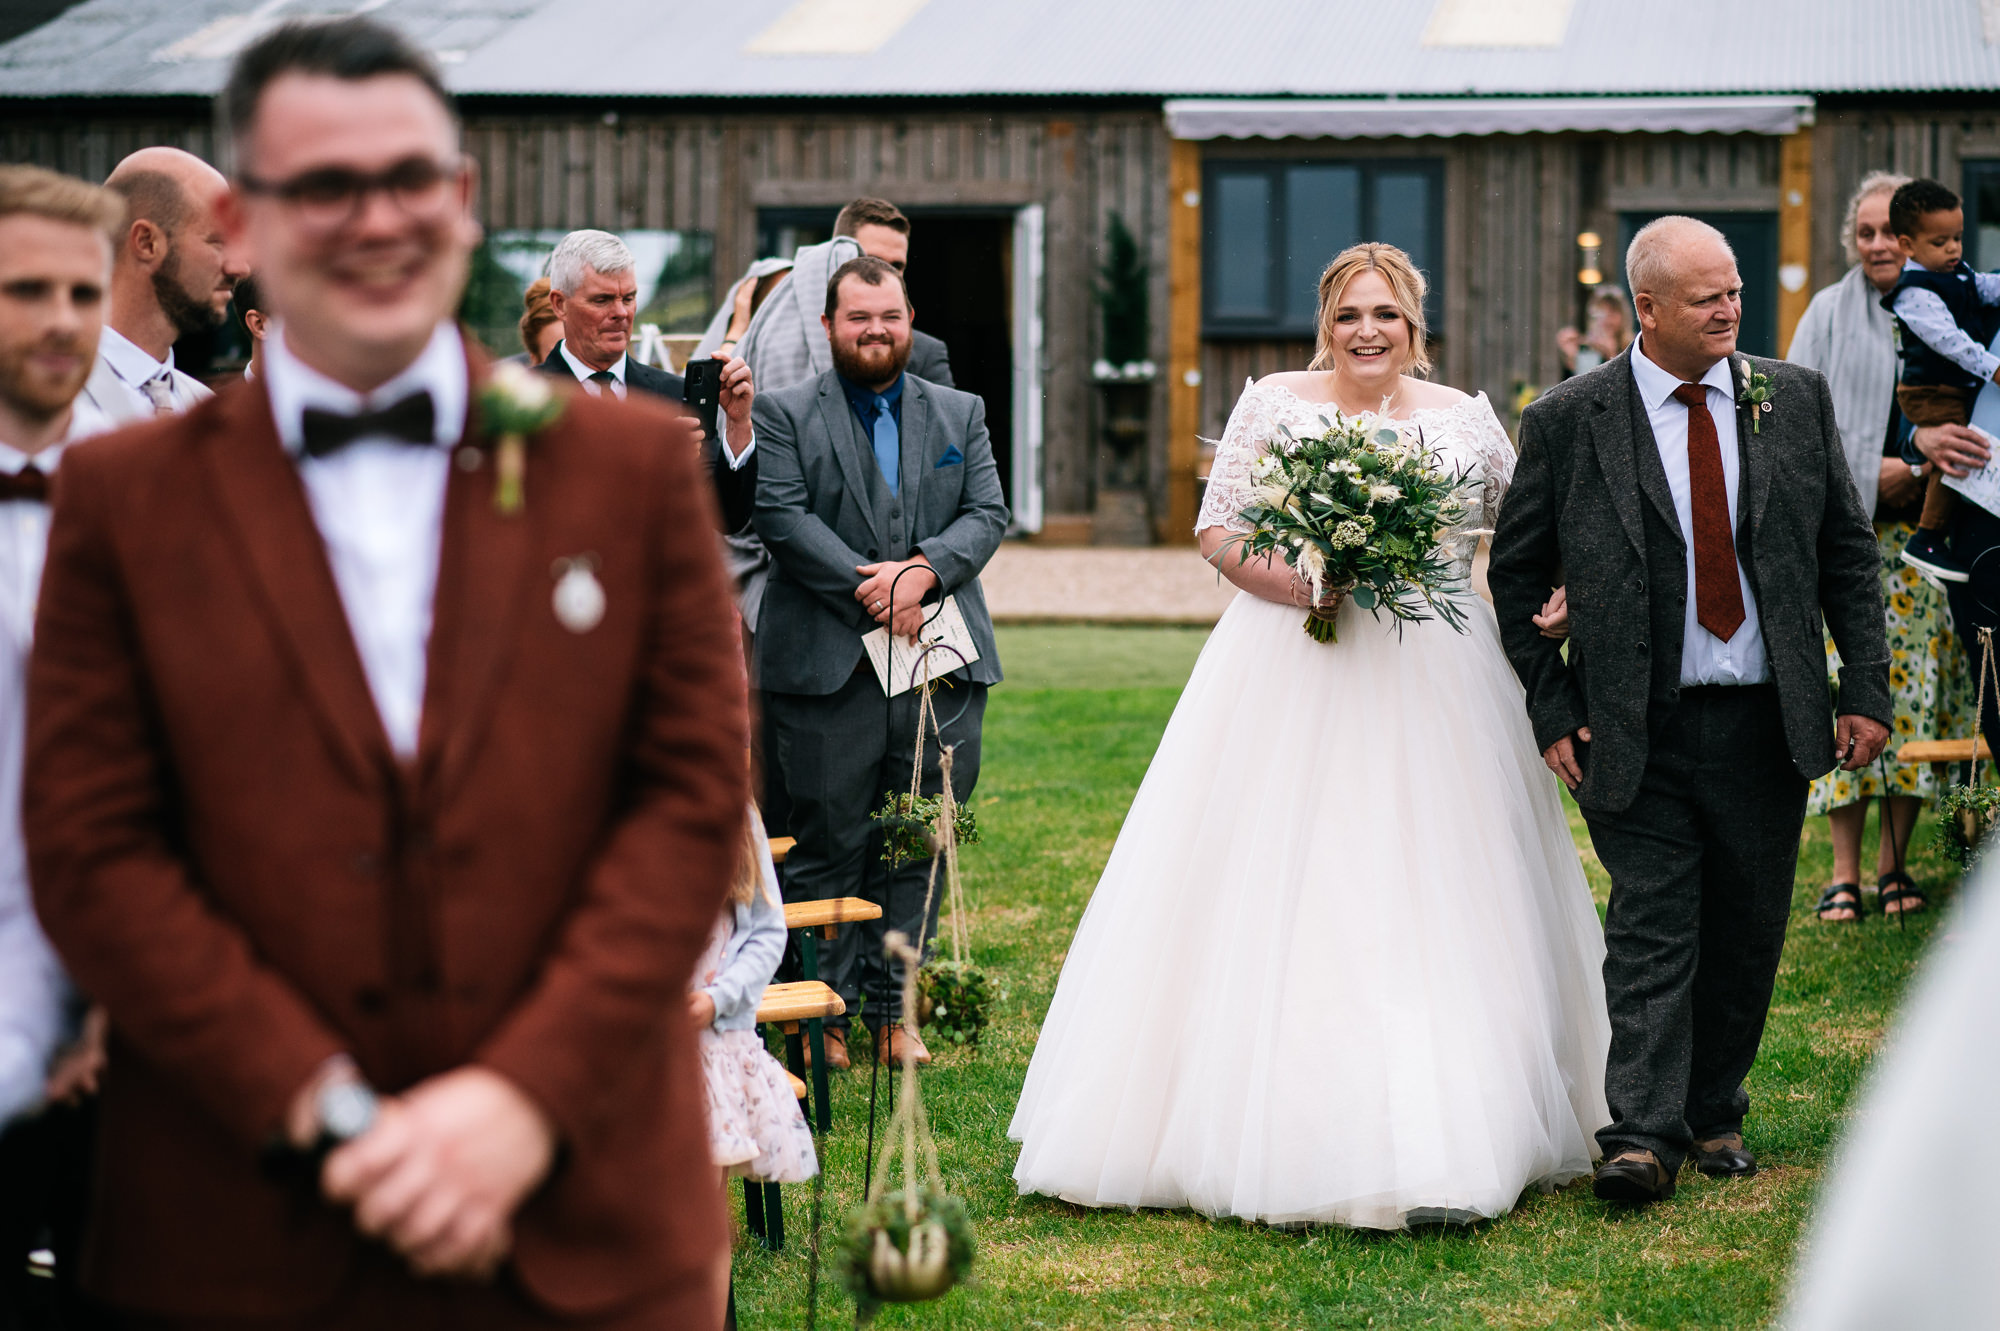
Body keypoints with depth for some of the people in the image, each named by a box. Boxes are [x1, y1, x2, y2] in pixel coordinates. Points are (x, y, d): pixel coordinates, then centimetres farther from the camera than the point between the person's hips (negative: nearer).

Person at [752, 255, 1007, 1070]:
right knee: (828, 844, 0)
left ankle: (893, 1009, 15)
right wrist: (869, 588, -15)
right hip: (828, 662, -3)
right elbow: (783, 518, -7)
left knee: (919, 845, 6)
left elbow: (987, 514, 7)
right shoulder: (784, 415, 5)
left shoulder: (961, 414, 17)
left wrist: (923, 570, -12)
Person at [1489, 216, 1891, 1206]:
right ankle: (1642, 1136, -8)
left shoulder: (1796, 400, 5)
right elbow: (1515, 576, 5)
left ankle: (1715, 1116, 25)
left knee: (1746, 936, 10)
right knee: (1652, 930, -8)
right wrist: (1553, 711, -1)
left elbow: (1848, 554, 10)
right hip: (1640, 732, -3)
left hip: (1768, 724, 3)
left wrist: (1866, 689, 3)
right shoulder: (1568, 421, -3)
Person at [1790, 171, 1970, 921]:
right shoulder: (1830, 314, 5)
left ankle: (1894, 861, 10)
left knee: (1918, 682, 1)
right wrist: (1874, 472, -11)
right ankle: (1844, 869, -2)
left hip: (1925, 531, 2)